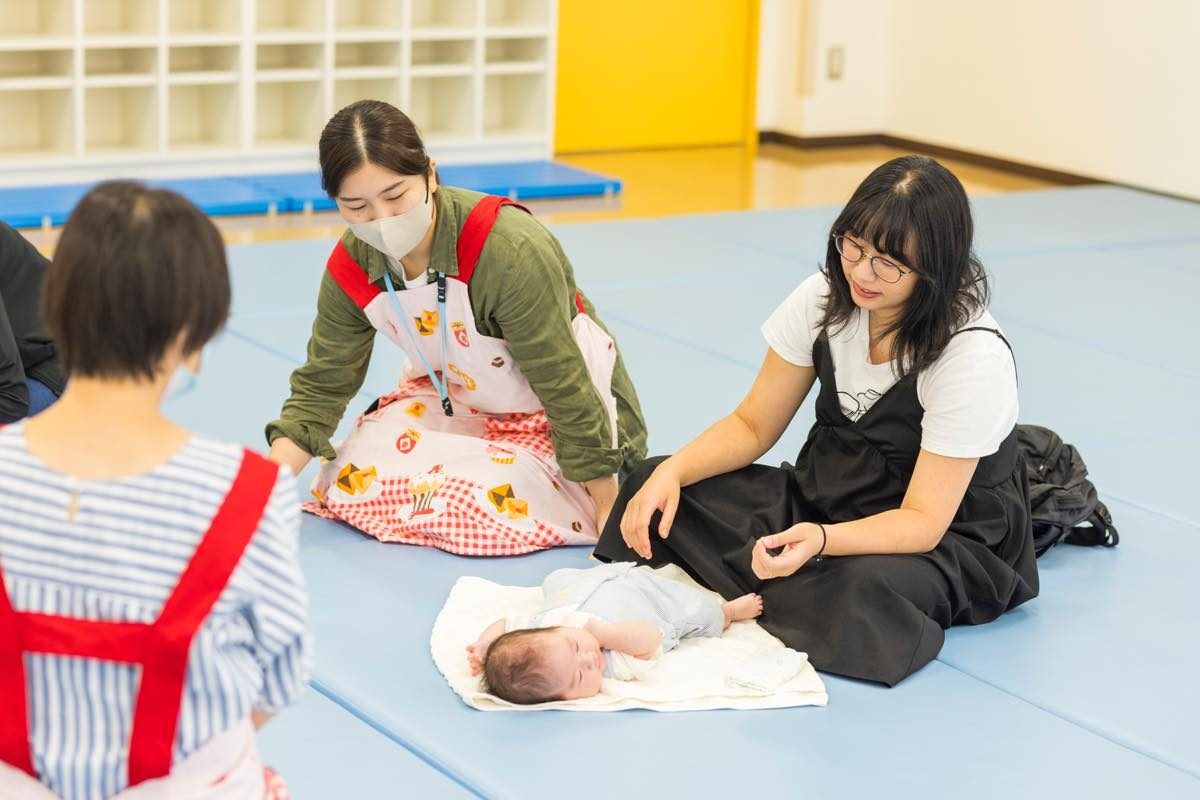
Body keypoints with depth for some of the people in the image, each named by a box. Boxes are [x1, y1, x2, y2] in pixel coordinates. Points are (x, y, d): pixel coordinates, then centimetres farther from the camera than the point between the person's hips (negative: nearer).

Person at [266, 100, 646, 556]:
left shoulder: (511, 251, -35)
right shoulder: (351, 270, -16)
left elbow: (564, 386, -28)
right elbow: (321, 385, -6)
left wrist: (608, 502, -21)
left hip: (552, 419, -5)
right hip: (452, 400, 6)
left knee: (479, 505, -28)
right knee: (351, 482, -14)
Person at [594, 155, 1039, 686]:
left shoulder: (975, 356, -25)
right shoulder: (824, 299, -8)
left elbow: (922, 521, -24)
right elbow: (752, 426, 1)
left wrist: (820, 539, -43)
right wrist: (671, 472, -18)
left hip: (945, 539, -5)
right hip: (827, 498, 6)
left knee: (863, 593, -40)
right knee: (655, 490, -12)